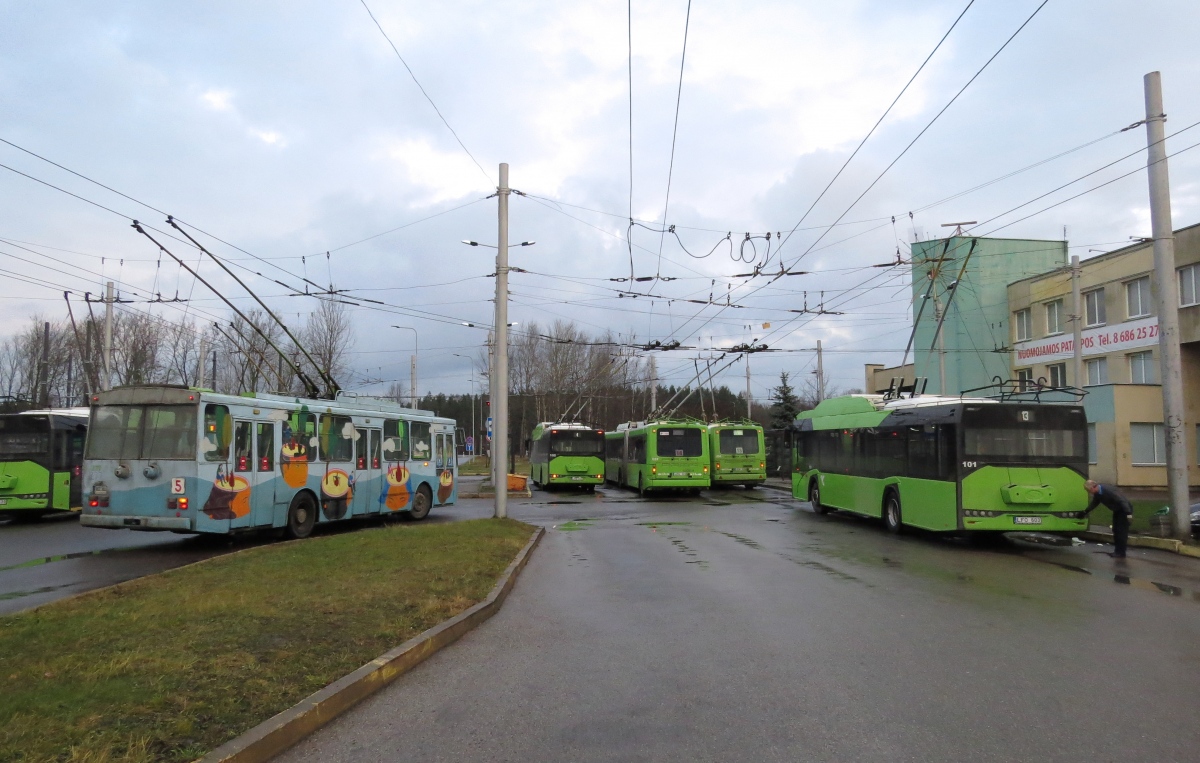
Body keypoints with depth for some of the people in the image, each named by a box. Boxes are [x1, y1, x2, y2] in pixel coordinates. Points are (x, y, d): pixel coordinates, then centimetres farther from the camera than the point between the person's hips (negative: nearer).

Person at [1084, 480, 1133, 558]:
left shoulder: (1108, 490, -32)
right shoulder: (1097, 493, -4)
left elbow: (1122, 500, -32)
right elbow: (1094, 503, 14)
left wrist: (1128, 513, -36)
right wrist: (1085, 512, 17)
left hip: (1125, 509, -9)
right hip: (1117, 510, 9)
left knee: (1122, 531, -7)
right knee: (1116, 530, 11)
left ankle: (1121, 553, -1)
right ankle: (1117, 551, 19)